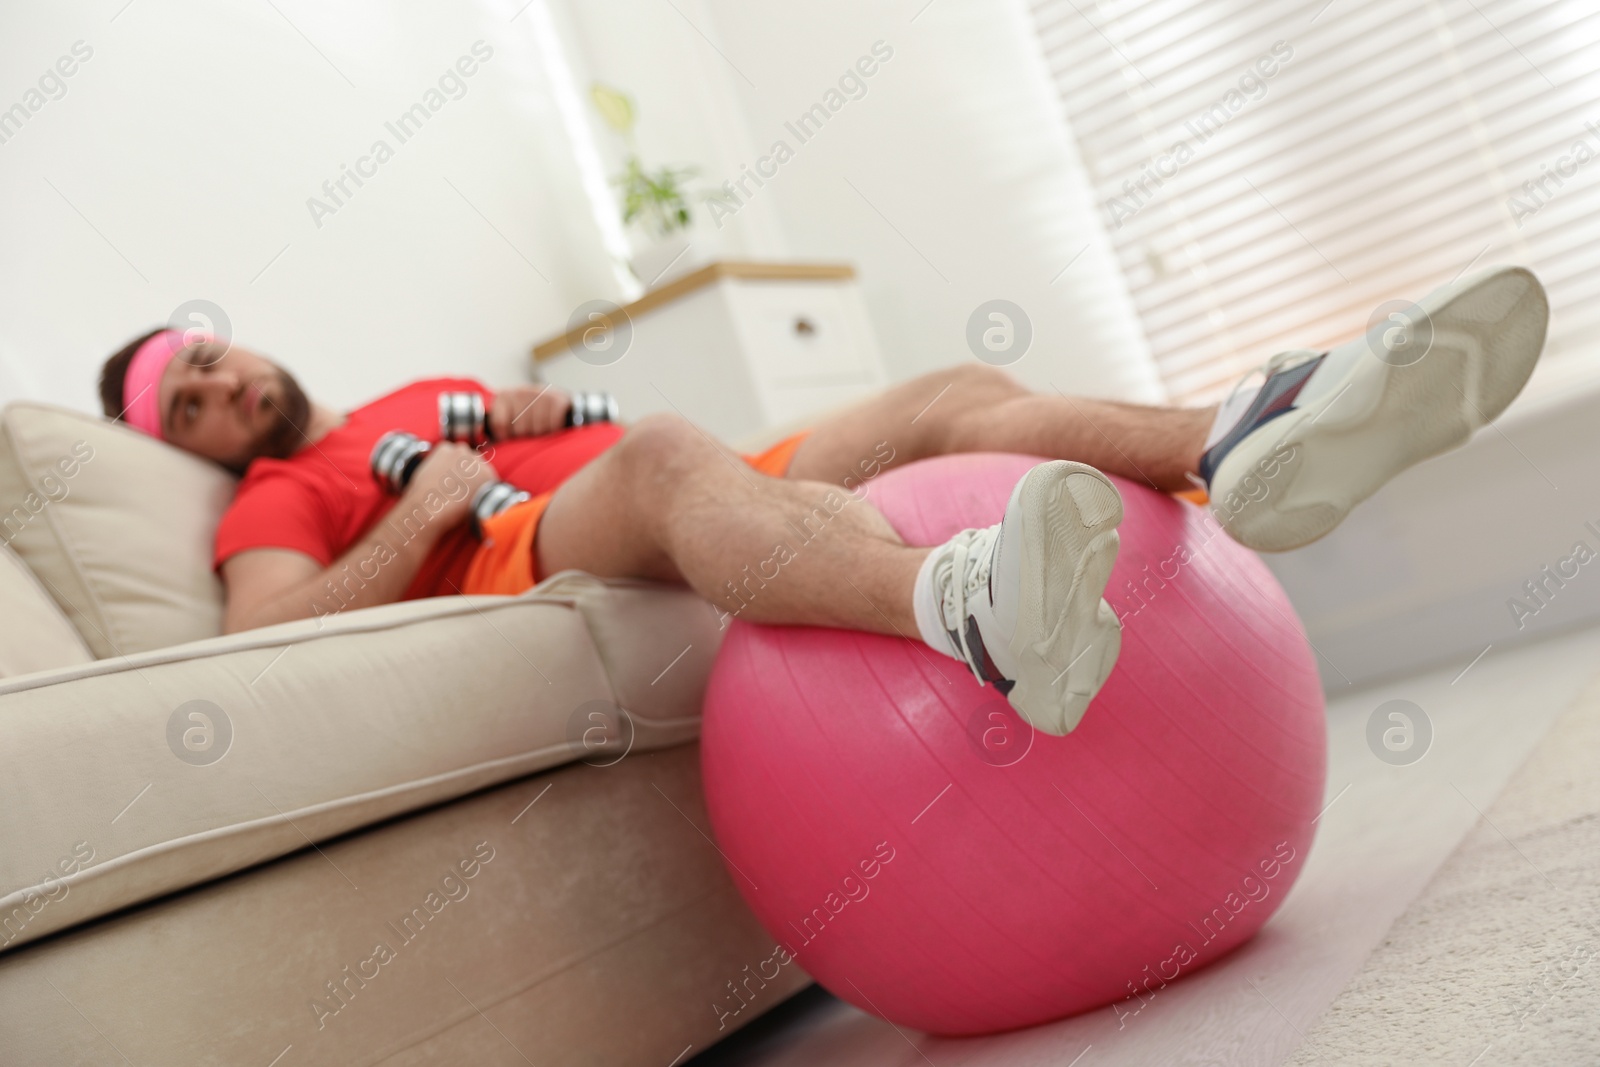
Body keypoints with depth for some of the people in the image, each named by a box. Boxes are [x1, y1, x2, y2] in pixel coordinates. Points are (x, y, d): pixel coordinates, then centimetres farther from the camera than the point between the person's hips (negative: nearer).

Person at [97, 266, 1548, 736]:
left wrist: (545, 411, 14)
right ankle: (975, 612, -68)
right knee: (664, 453, -40)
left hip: (695, 515, 7)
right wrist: (422, 513, -7)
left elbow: (594, 432, 34)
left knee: (954, 397, -9)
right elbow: (266, 634, -4)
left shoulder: (431, 391, 36)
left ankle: (1238, 449, -34)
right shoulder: (276, 501, 17)